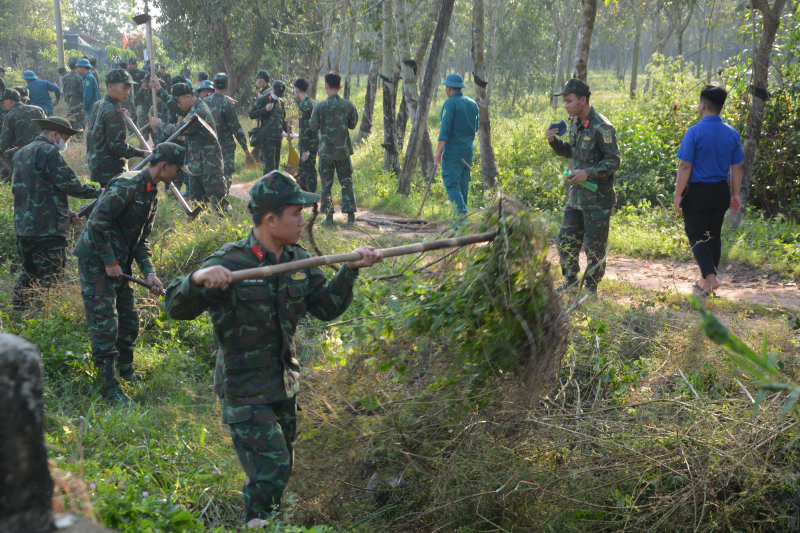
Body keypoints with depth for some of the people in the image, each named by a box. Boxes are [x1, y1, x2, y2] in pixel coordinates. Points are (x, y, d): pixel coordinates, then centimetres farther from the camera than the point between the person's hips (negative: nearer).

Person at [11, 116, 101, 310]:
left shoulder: (21, 154, 18)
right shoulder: (48, 151, -11)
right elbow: (69, 185, -15)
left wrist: (66, 213, 17)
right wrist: (99, 192, -1)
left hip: (22, 227, 9)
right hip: (47, 229, -9)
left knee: (28, 274, 19)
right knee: (49, 279, -3)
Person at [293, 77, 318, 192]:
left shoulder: (304, 106, -18)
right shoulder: (313, 103, 11)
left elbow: (304, 129, -21)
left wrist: (305, 150, -20)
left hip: (308, 144, -9)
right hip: (315, 142, 9)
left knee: (309, 171, -3)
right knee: (302, 169, 19)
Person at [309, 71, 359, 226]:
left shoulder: (320, 106, -10)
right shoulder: (348, 105, -3)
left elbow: (313, 128, -6)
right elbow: (353, 125, 9)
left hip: (326, 151, -2)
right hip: (343, 150, 2)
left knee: (326, 184, 6)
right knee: (346, 183, 8)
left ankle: (329, 216, 4)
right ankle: (350, 216, 5)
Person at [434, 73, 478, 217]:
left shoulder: (450, 104, -12)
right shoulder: (472, 103, 11)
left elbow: (445, 129, -17)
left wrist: (439, 151, -16)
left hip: (453, 151, -7)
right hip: (468, 150, 7)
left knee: (451, 183, -6)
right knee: (463, 183, 12)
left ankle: (462, 211, -19)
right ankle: (461, 215, 16)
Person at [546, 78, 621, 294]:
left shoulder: (601, 128, -17)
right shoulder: (575, 123, 9)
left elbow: (614, 161, -17)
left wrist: (588, 173, -28)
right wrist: (554, 142, 3)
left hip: (597, 198, -8)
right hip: (575, 195, 8)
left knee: (594, 245, 2)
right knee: (566, 240, 11)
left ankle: (591, 288, 16)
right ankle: (570, 284, 25)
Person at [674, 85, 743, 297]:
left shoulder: (694, 132, -14)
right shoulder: (732, 134, 3)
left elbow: (685, 166, -14)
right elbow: (736, 168, 7)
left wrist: (678, 195, -9)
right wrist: (735, 195, 15)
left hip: (697, 192, -5)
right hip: (721, 191, 5)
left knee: (696, 235, 3)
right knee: (714, 236, 14)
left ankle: (710, 276, -16)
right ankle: (705, 283, 24)